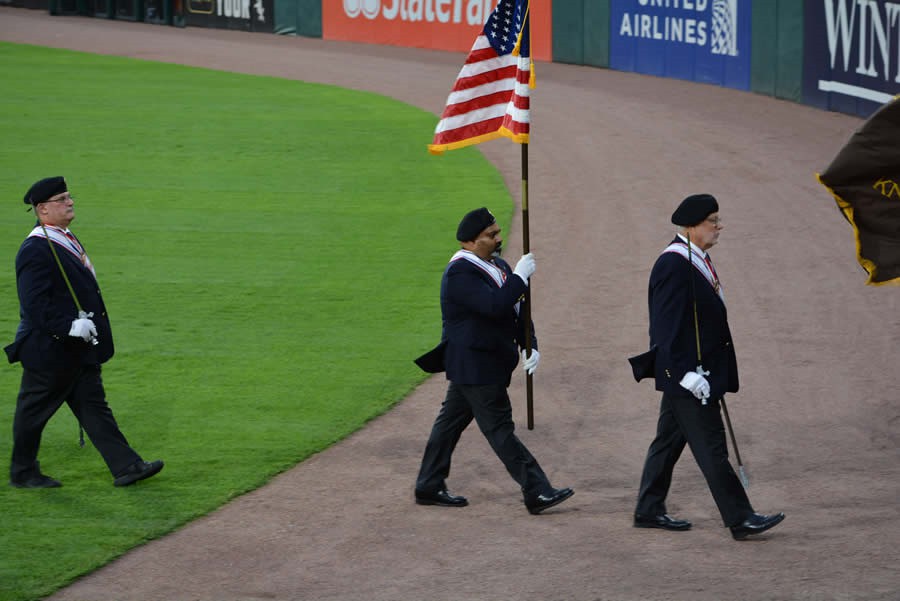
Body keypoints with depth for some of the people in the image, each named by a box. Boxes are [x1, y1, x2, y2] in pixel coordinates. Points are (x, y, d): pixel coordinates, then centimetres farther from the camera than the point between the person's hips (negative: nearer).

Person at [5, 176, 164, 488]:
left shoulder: (66, 240, 13)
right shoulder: (35, 251, -19)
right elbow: (34, 305, -24)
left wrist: (85, 325, 17)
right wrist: (70, 326, -28)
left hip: (79, 351, 9)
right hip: (48, 351, -9)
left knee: (94, 406, 7)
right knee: (33, 412, 5)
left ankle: (126, 466, 4)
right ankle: (23, 473, 17)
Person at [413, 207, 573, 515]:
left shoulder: (497, 265, 11)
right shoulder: (460, 273, -19)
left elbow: (515, 308, 15)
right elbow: (495, 306, -31)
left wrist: (529, 346, 4)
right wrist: (519, 277, -23)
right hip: (474, 367, -10)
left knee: (451, 421, 15)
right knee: (499, 428, -5)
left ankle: (429, 488, 24)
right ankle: (536, 493, -5)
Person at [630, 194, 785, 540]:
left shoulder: (696, 261, 13)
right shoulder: (673, 265, -19)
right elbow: (667, 326, -22)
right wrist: (687, 374, -25)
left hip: (691, 374, 10)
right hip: (686, 375, -10)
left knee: (669, 442, 16)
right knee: (710, 447, -6)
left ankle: (649, 511, 24)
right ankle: (739, 519, -4)